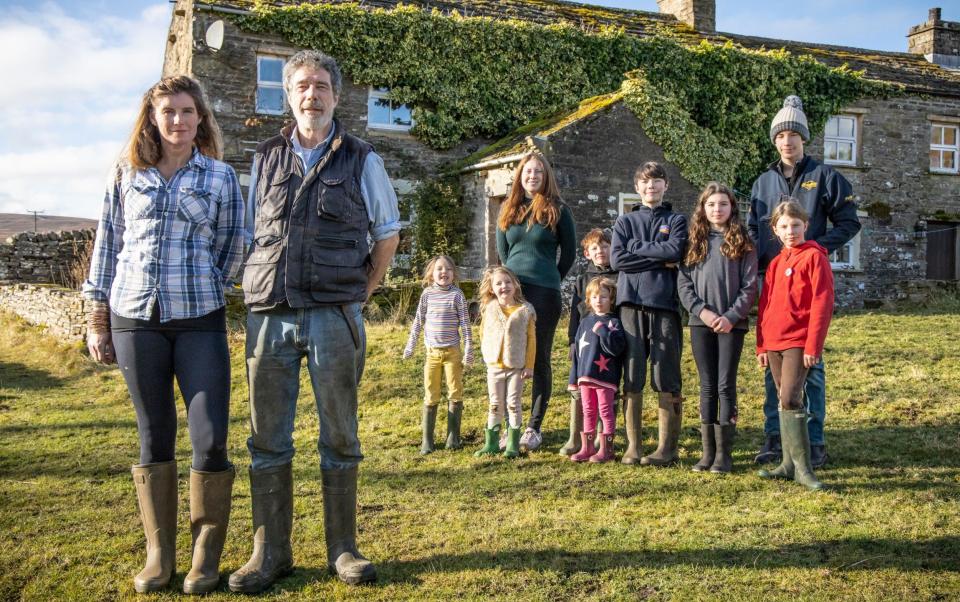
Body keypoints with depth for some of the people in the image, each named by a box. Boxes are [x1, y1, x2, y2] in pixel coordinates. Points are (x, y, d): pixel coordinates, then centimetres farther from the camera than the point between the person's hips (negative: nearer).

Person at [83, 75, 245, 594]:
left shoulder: (221, 177, 6)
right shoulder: (126, 175, 9)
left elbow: (230, 249, 11)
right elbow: (107, 245, 10)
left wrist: (200, 293, 10)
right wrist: (98, 321, 8)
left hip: (199, 321, -1)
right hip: (134, 319, 1)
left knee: (210, 439, -6)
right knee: (154, 438, 8)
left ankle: (206, 554, 10)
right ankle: (159, 552, 19)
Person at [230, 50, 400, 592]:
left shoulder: (362, 160, 6)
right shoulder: (266, 158, 12)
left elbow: (387, 233, 11)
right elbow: (252, 232, 17)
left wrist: (363, 292, 5)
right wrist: (259, 289, 7)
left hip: (334, 316, -2)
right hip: (269, 314, 2)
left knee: (339, 436, 4)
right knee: (268, 437, 4)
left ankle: (343, 549, 15)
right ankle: (271, 552, 15)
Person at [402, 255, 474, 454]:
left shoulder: (457, 294, -3)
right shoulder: (428, 293, 3)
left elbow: (465, 324, -2)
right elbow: (418, 321, 10)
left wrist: (468, 351, -5)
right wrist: (410, 347, 10)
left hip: (452, 351, -1)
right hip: (432, 352, 2)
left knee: (455, 394, 3)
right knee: (430, 397, 4)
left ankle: (453, 438, 14)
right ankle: (427, 441, 10)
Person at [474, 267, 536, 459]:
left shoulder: (525, 310, -5)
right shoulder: (489, 309, 1)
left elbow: (531, 339, -3)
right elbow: (483, 333, 15)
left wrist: (529, 365, -6)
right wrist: (487, 353, 9)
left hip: (517, 366, -2)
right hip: (494, 365, 2)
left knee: (514, 404, 2)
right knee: (495, 405, 9)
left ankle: (513, 443, 10)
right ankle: (491, 443, 15)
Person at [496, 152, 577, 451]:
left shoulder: (558, 210, 3)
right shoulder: (508, 209, 12)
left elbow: (569, 252, 7)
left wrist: (549, 282, 9)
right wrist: (515, 277, 13)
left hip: (545, 293, -3)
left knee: (540, 359, 0)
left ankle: (534, 428, 7)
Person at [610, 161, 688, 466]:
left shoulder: (676, 221, 12)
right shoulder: (625, 221, 16)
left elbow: (675, 250, -9)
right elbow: (617, 259, -1)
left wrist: (636, 246, -3)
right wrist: (660, 259, -4)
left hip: (665, 304, -1)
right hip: (631, 304, 1)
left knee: (666, 379, -1)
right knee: (631, 378, 1)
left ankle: (668, 446, 6)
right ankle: (633, 445, 8)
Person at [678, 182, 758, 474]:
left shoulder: (742, 242, 3)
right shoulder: (695, 242, 9)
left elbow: (749, 286, -2)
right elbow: (683, 282, 3)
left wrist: (731, 316, -13)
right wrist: (701, 310, -10)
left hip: (732, 324, -2)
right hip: (700, 323, 2)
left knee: (726, 386, -1)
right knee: (707, 387, 6)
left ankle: (724, 453, 5)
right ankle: (708, 452, 11)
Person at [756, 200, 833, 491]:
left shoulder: (814, 257, -5)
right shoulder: (776, 263, 15)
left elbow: (822, 303, -10)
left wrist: (813, 346, -15)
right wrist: (761, 345, 13)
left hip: (799, 342, -7)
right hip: (774, 343, 7)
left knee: (790, 398, -16)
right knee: (785, 401, 10)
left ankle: (803, 468, -10)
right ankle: (790, 464, 17)